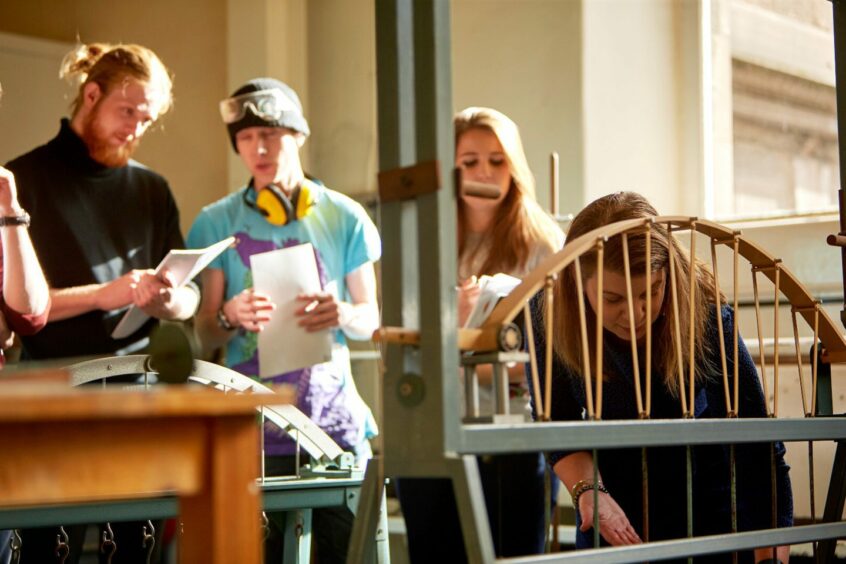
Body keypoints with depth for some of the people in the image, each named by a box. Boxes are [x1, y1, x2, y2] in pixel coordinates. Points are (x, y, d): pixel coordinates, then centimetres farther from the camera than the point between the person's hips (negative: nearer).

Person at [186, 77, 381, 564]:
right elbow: (203, 336, 4)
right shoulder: (217, 223, 6)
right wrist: (230, 318, -18)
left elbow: (372, 319, 8)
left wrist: (343, 314, -15)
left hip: (334, 419, 1)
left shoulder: (344, 217, 7)